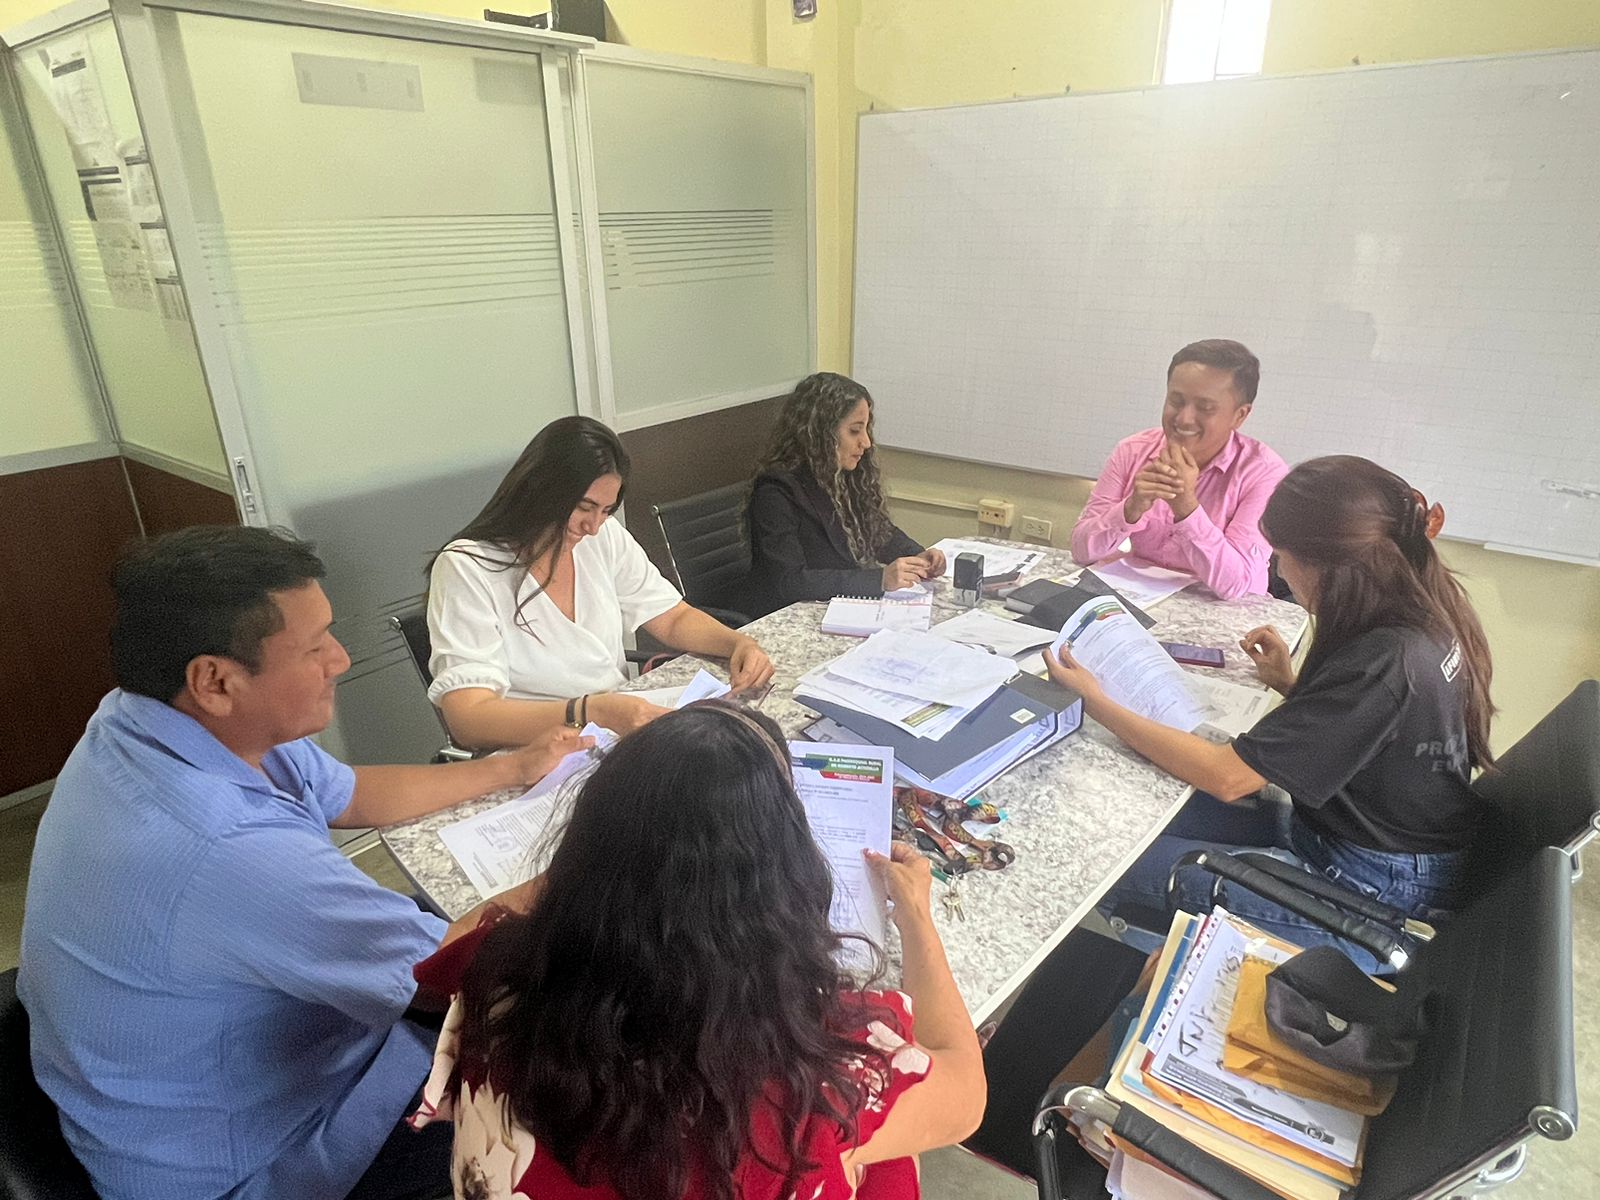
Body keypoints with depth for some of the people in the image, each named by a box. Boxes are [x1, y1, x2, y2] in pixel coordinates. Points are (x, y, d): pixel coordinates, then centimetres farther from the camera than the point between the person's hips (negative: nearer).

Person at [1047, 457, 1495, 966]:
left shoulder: (1382, 661, -30)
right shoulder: (1426, 612, -2)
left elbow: (1227, 777, -28)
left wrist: (1097, 705, -24)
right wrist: (1293, 686, 4)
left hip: (1367, 897, -9)